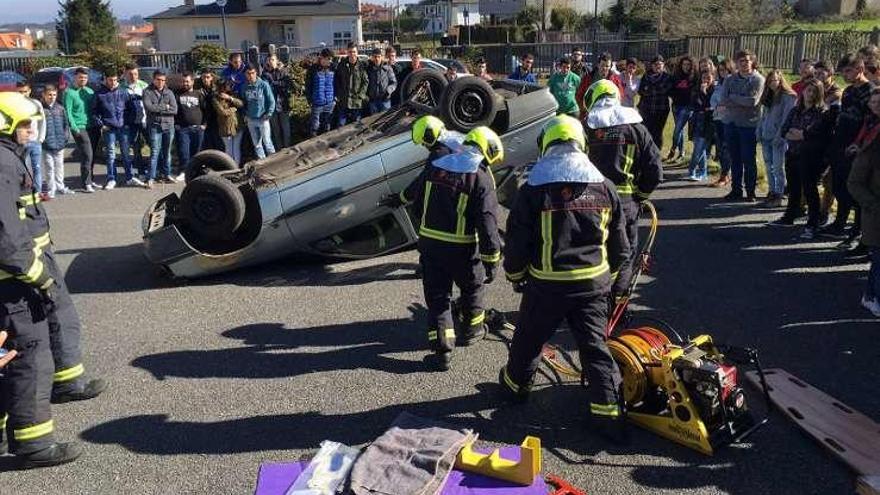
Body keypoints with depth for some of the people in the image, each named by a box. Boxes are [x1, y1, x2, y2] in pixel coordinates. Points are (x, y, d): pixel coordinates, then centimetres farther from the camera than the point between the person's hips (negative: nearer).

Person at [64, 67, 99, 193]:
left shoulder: (90, 91, 15)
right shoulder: (69, 93, -4)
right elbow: (68, 112, -9)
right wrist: (74, 128, -16)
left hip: (93, 127, 6)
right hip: (80, 128, -6)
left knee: (92, 155, 10)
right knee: (87, 155, -12)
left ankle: (89, 180, 21)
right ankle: (86, 184, -7)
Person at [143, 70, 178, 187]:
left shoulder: (169, 92, 10)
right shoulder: (147, 92, 2)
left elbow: (175, 110, -2)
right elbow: (149, 107, -14)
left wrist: (158, 109, -9)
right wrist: (165, 107, -6)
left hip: (169, 126, 4)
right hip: (155, 126, -3)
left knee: (167, 152, 11)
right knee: (155, 152, -8)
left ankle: (166, 174, 21)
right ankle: (151, 178, -7)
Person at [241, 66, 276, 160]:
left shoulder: (264, 85, -8)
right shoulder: (244, 87, 3)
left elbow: (271, 101, -5)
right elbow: (243, 102, 15)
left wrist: (269, 114, -10)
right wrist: (245, 115, 6)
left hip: (262, 119, -4)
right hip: (250, 120, 4)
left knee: (267, 142, -2)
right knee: (256, 144, 11)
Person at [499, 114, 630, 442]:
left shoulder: (533, 190, -11)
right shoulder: (604, 188, 0)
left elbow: (516, 241, -6)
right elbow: (619, 244, 8)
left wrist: (515, 275, 12)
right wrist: (615, 280, 21)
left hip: (546, 285, -2)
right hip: (594, 282, 3)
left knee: (529, 340, 19)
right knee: (595, 346, 9)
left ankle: (516, 385, 41)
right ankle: (609, 413, 7)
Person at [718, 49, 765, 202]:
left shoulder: (758, 79, -5)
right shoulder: (730, 79, 7)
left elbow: (753, 101, -17)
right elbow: (723, 100, -6)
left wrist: (732, 97, -9)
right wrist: (742, 101, -17)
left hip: (748, 124, -4)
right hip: (730, 123, 4)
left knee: (749, 160, 1)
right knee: (735, 159, 11)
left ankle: (750, 192, 10)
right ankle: (736, 190, 19)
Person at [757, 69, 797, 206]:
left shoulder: (788, 97, -7)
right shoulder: (769, 97, 16)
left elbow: (787, 118, -13)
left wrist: (780, 135, -17)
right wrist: (759, 132, 9)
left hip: (779, 138, -7)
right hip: (766, 137, 7)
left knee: (778, 167, -4)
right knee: (769, 166, 11)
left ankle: (778, 196, 0)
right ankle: (771, 193, 18)